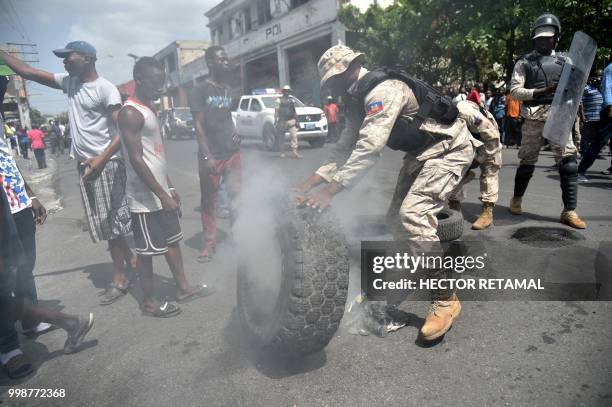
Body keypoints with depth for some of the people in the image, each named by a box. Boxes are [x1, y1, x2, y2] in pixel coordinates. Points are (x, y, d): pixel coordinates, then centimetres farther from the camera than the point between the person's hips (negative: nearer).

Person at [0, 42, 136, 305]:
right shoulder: (69, 82, 12)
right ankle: (129, 258, 28)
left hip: (106, 164, -7)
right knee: (105, 222, 12)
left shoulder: (105, 88, -11)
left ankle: (119, 279, 7)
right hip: (84, 164, 7)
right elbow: (27, 72, 16)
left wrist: (101, 159, -26)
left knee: (110, 222, -2)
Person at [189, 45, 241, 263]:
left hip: (232, 153, 5)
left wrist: (236, 132, 2)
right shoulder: (200, 91, -3)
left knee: (236, 196, 3)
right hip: (211, 155, -4)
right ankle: (210, 243, 12)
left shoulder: (230, 90, 13)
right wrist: (207, 156, -18)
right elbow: (199, 125, -9)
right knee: (208, 200, 4)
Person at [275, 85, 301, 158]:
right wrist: (275, 121, -9)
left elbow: (294, 111, 20)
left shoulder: (291, 100, 16)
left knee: (294, 136, -11)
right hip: (282, 121, -3)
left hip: (291, 121, 3)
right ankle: (282, 153, 12)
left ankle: (294, 152, -13)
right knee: (281, 138, 2)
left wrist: (296, 120, 16)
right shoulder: (279, 100, 3)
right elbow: (276, 111, -1)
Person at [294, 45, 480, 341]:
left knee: (414, 214, -24)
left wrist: (329, 191, -40)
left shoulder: (383, 89, -25)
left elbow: (369, 148, -36)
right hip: (420, 152, 10)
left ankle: (445, 300, -10)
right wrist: (308, 184, -3)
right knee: (397, 217, 8)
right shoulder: (357, 100, 6)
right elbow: (344, 149, 6)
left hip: (449, 147, -10)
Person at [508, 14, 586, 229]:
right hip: (534, 118, -2)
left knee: (569, 161, -6)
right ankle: (517, 199, 27)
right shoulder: (524, 62, 5)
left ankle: (569, 211, -2)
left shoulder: (564, 61, 15)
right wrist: (541, 92, -17)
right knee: (527, 161, 5)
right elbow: (515, 91, -5)